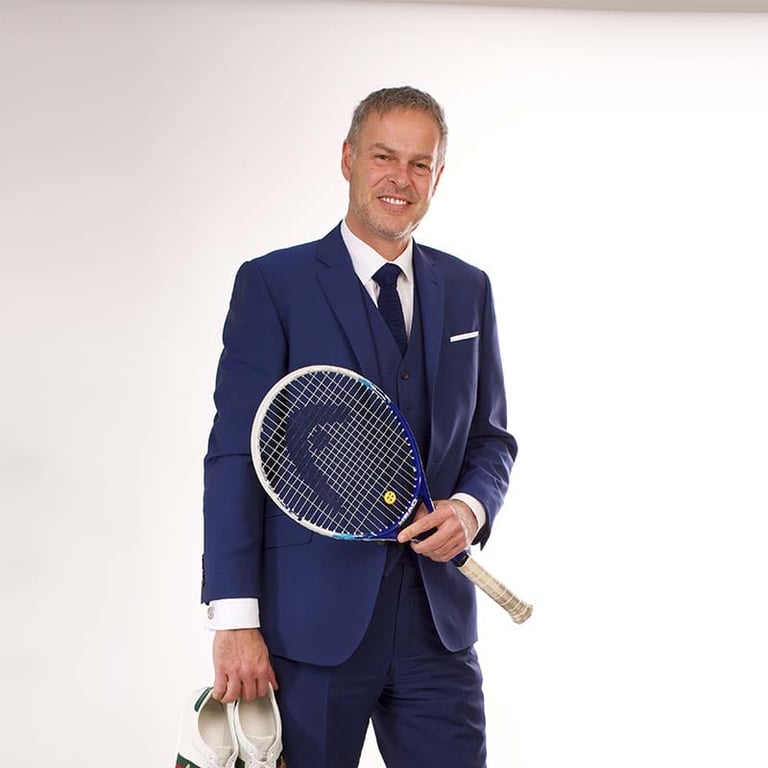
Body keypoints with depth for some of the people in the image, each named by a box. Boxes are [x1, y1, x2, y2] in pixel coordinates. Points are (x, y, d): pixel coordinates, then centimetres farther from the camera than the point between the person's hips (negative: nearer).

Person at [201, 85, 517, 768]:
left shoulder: (467, 290, 13)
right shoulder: (272, 284, -2)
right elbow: (235, 456, -6)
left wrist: (471, 506, -6)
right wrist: (235, 619, -12)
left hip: (438, 619, 4)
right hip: (311, 621, -4)